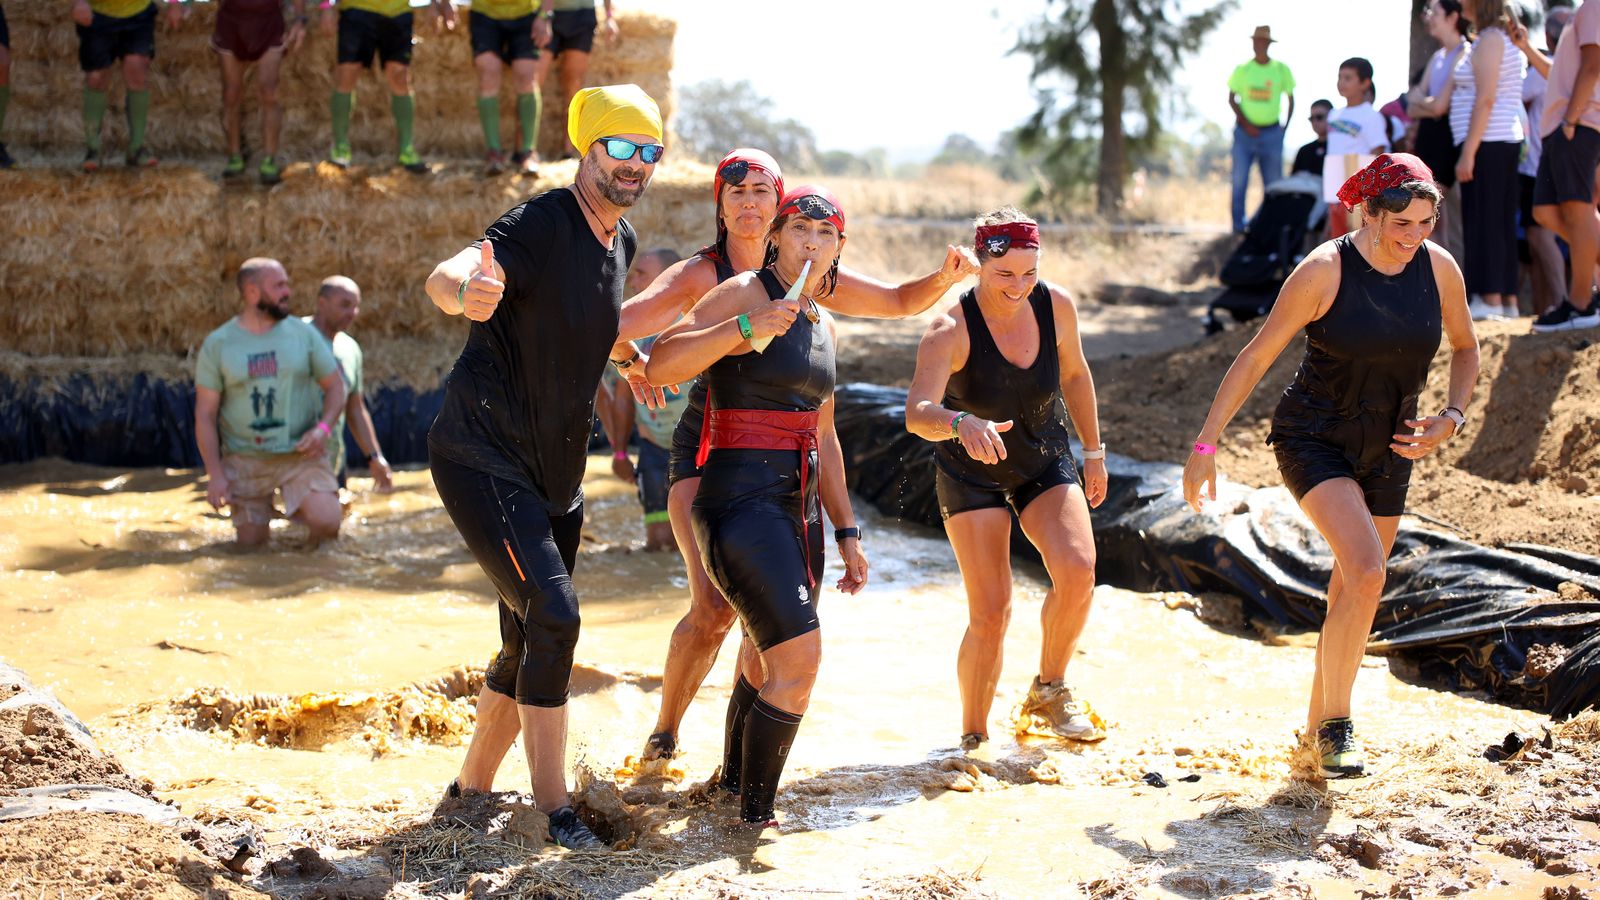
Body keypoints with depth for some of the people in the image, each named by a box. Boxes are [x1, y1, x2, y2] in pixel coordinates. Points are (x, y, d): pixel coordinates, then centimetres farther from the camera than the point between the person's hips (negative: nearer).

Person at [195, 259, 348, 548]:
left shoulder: (303, 334, 1)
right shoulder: (217, 345, -2)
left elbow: (335, 386, 7)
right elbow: (205, 416, -1)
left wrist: (323, 428, -13)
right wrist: (215, 474, -9)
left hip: (301, 454, 0)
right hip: (245, 458, 0)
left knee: (326, 523, -20)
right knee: (251, 544, 0)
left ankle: (301, 510, 12)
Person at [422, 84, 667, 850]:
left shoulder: (620, 240, 7)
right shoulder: (542, 225, -17)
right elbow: (443, 278, -36)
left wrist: (619, 351, 17)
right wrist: (466, 291, -57)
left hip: (553, 471, 9)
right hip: (481, 456, -8)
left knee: (532, 640, 11)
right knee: (552, 614, -19)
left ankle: (472, 787, 26)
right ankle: (554, 804, -11)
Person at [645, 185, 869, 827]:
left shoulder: (823, 326, 16)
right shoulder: (746, 293, -7)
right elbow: (660, 367, -19)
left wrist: (846, 533, 22)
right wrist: (747, 327, -27)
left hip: (799, 508, 8)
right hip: (740, 501, -8)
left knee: (766, 660, 15)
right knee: (800, 656, -16)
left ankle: (733, 782, 34)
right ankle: (753, 819, -6)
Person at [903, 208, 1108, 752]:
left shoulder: (1056, 306, -14)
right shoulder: (950, 329, -26)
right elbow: (917, 413, -41)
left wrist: (1094, 452, 12)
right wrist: (962, 424, -62)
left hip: (1046, 464, 3)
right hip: (971, 476, -3)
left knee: (1077, 571, -22)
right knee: (990, 613, -12)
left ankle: (1050, 688, 4)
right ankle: (973, 738, 8)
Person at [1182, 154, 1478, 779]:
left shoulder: (1439, 268, -7)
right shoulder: (1324, 270, -20)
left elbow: (1464, 347, 12)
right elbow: (1256, 357, -14)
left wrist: (1452, 417, -5)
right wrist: (1205, 446, -15)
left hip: (1386, 450, 5)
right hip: (1312, 440, -5)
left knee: (1350, 595, 11)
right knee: (1366, 572, -24)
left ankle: (1317, 724, 29)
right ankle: (1336, 727, -11)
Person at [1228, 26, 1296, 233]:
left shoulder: (1281, 69, 3)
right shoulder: (1242, 69, 1)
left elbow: (1290, 100, 11)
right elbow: (1232, 99, 3)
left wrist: (1285, 128, 2)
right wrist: (1246, 124, -9)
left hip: (1271, 132, 1)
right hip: (1245, 131, 0)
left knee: (1273, 182, 3)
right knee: (1239, 179, -4)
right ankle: (1238, 223, 2)